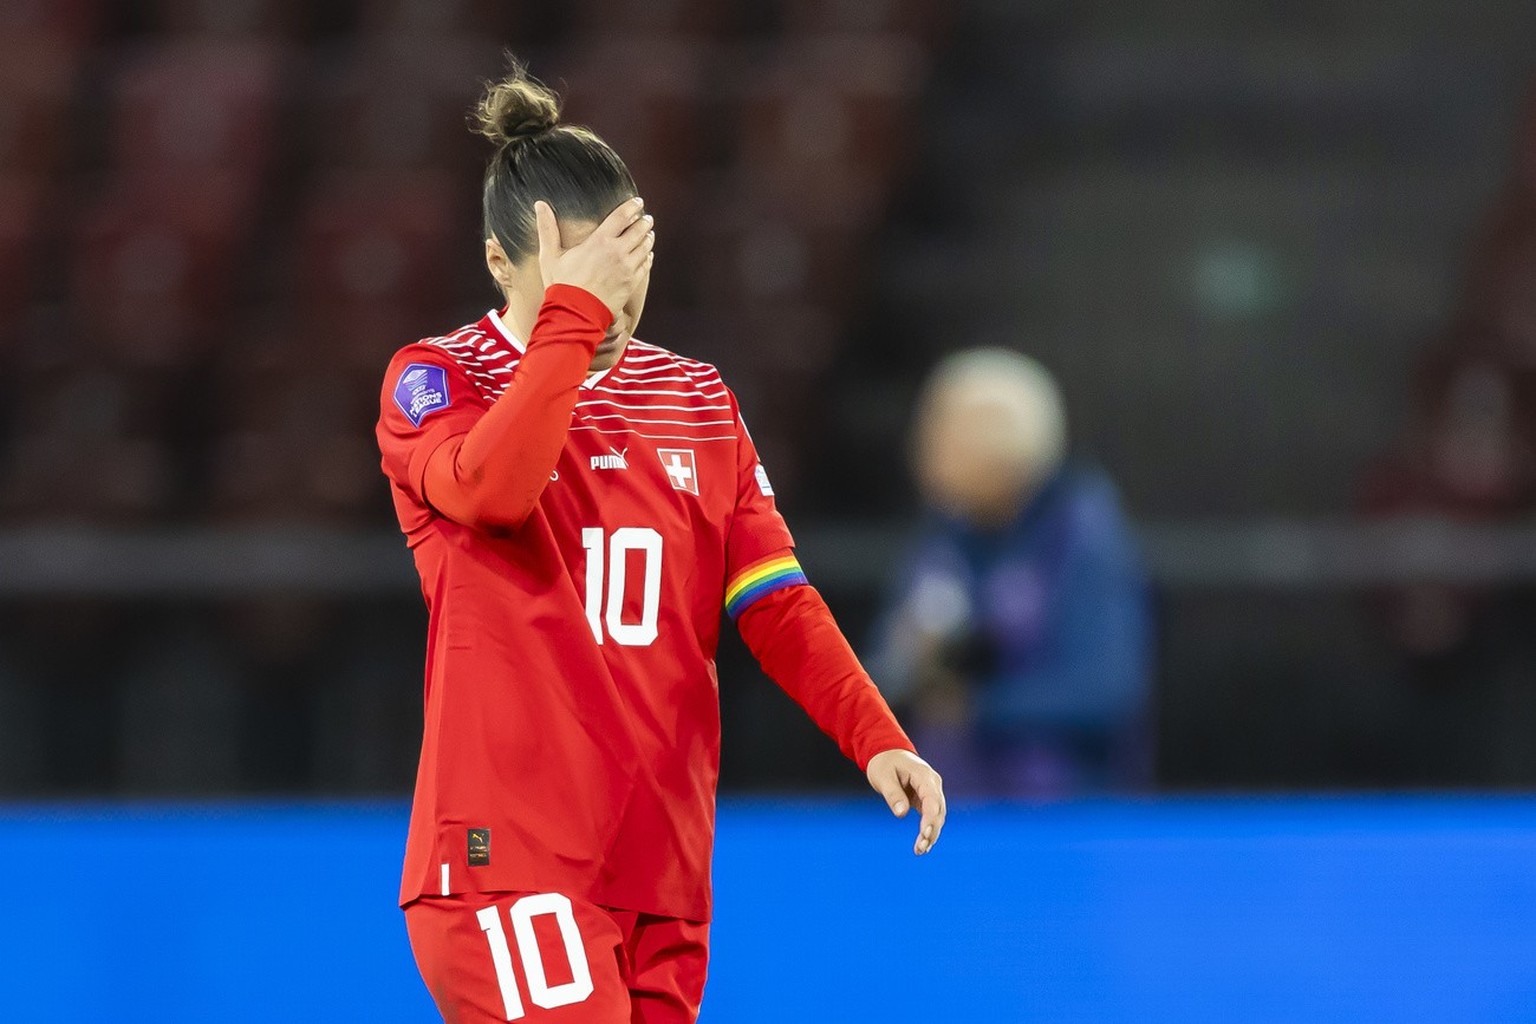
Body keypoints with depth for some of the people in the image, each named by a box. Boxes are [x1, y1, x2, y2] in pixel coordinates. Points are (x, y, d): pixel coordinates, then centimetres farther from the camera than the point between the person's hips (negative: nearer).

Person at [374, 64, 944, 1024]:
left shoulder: (698, 398, 15)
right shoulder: (433, 381, 0)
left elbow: (774, 599, 10)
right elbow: (488, 486, -23)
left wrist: (875, 735, -4)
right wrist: (573, 316, -20)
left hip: (662, 863, 6)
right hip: (511, 858, -6)